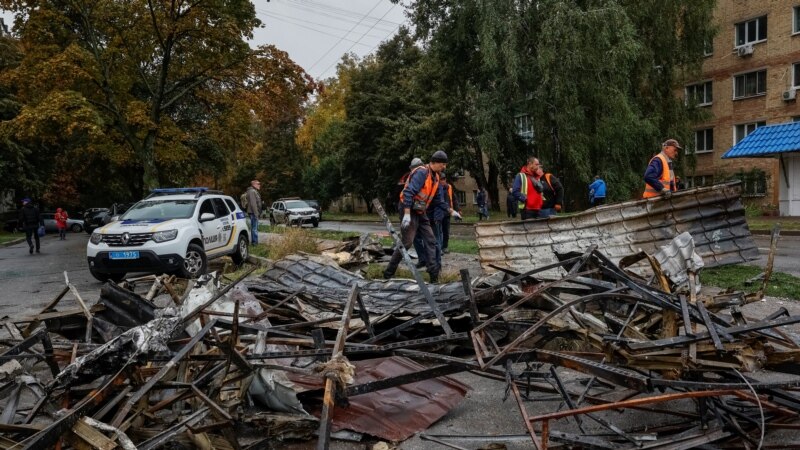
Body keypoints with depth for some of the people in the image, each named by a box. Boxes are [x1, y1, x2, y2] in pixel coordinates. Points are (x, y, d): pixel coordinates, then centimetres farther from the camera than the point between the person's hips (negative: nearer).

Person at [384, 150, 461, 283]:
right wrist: (407, 214, -30)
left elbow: (439, 199, 20)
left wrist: (451, 212, 16)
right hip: (410, 212, -9)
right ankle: (388, 274, -1)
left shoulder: (435, 177, 12)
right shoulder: (421, 172, -18)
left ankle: (434, 276, 3)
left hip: (421, 213, 9)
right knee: (406, 243, -11)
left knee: (431, 241, 3)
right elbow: (408, 192, -25)